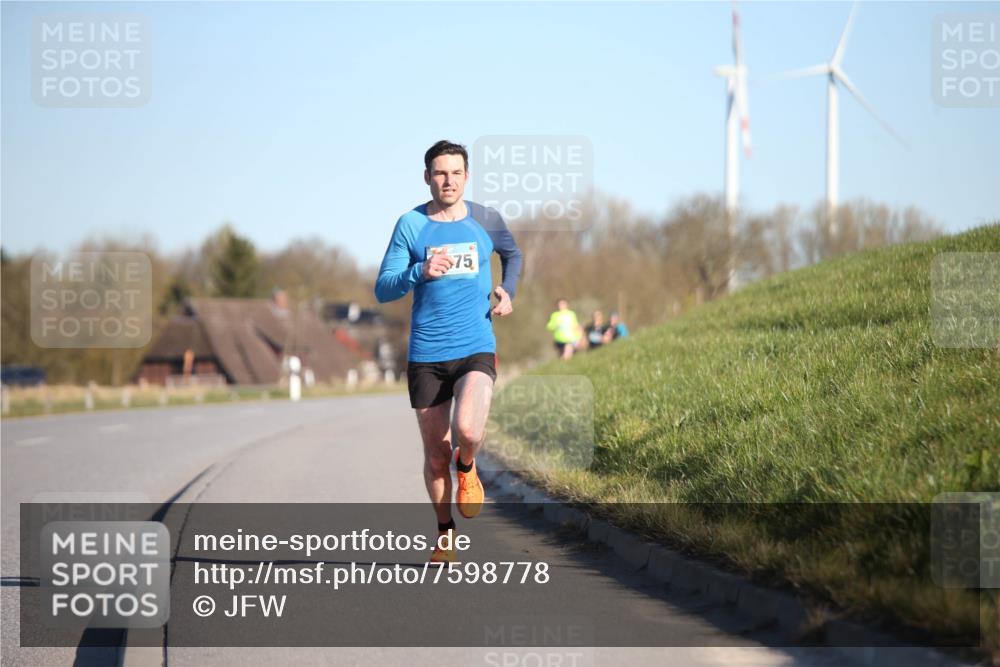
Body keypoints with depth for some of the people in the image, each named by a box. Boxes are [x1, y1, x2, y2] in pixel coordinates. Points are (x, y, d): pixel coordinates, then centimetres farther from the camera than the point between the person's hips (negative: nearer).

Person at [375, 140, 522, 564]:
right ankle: (445, 532, 28)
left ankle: (466, 467, 12)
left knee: (467, 431, -25)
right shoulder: (411, 224, -1)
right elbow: (383, 290, -4)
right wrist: (420, 273, -22)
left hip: (476, 350, 0)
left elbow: (512, 254, 27)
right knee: (436, 455, 6)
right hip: (426, 356, 0)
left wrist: (508, 290, 7)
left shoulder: (486, 220, 5)